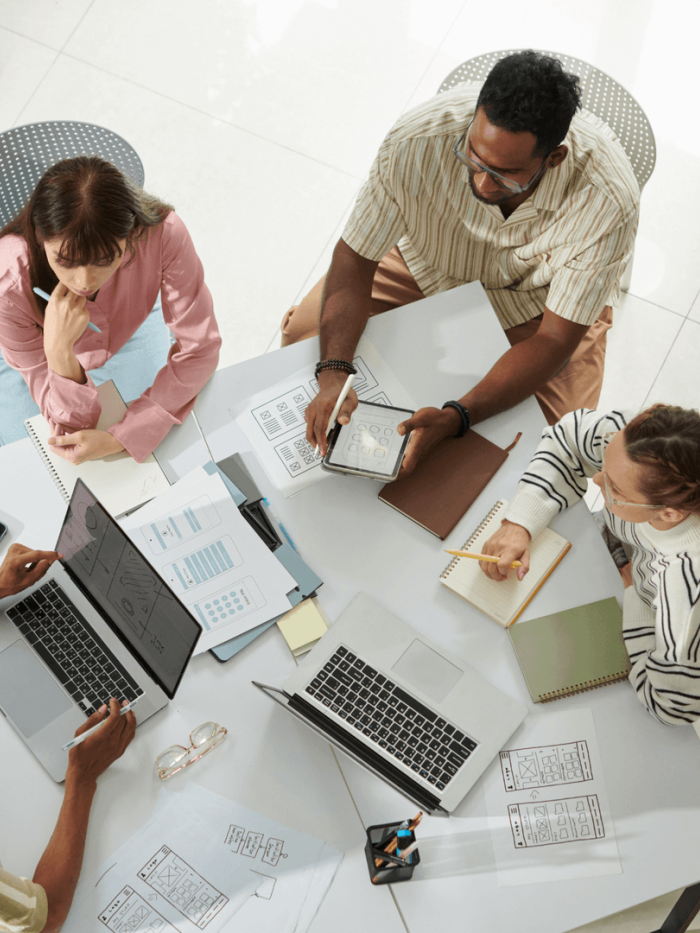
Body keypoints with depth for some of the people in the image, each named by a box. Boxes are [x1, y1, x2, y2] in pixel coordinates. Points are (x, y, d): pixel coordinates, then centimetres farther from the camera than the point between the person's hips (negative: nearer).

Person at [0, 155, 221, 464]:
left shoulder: (164, 235, -40)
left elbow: (198, 348, -28)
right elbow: (73, 423, -31)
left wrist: (120, 439, -36)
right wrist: (59, 351, -53)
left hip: (126, 336, 2)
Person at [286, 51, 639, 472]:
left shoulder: (608, 199, -36)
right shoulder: (421, 138, -34)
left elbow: (554, 339, -30)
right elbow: (355, 258, -24)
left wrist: (455, 418, -45)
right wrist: (333, 374, -40)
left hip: (538, 299, -1)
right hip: (425, 265, 2)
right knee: (302, 336, -11)